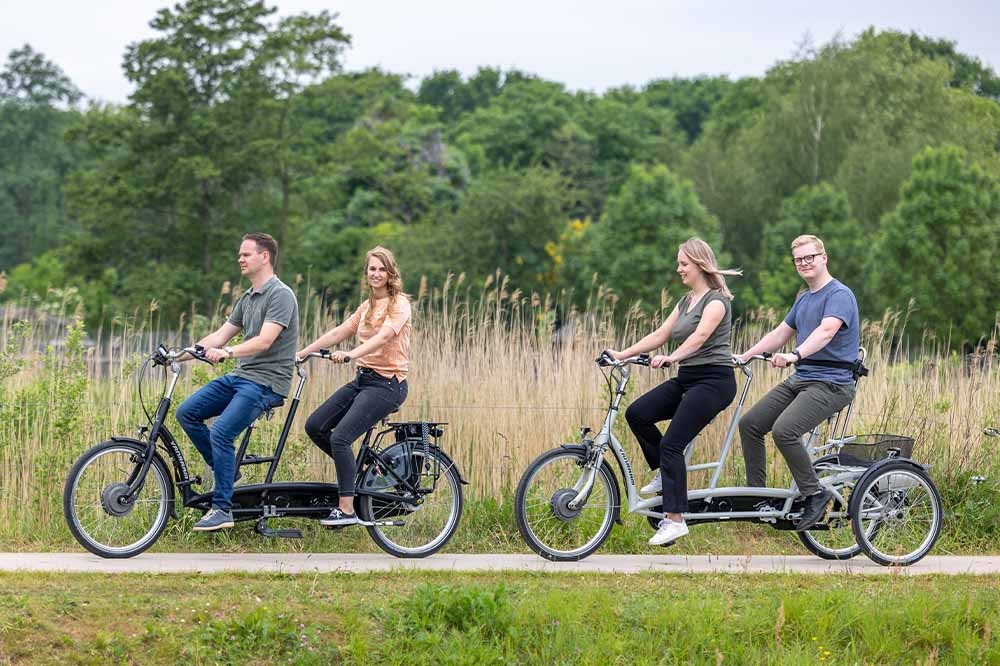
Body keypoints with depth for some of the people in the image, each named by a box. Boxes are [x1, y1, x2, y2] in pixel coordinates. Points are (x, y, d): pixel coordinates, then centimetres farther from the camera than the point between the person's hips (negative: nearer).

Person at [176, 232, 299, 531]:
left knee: (221, 432, -23)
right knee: (187, 412, -2)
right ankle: (226, 471, 10)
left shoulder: (280, 295, -12)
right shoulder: (247, 299, 18)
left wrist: (227, 352, -36)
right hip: (240, 376, 9)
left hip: (266, 381, -9)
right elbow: (220, 335, 16)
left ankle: (222, 510, -16)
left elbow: (264, 341, -23)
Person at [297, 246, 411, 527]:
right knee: (315, 426, 1)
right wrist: (302, 352, 3)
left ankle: (347, 509, -17)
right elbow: (339, 332, 13)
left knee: (340, 437, -20)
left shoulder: (399, 304, -9)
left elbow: (383, 336, -25)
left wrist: (350, 355, -40)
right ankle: (357, 471, 15)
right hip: (363, 379, 8)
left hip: (387, 383, -8)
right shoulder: (367, 306, 17)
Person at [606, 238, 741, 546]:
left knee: (671, 443, -18)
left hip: (713, 379, -8)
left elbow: (701, 335, -26)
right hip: (686, 379, 9)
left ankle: (675, 519, -17)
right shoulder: (686, 301, 19)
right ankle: (666, 474, 6)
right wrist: (623, 354, 3)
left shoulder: (716, 300, -9)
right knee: (637, 413, -10)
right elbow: (659, 335, 14)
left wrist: (673, 357, -42)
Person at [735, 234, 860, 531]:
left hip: (830, 382, -9)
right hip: (800, 378, 9)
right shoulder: (804, 299, 18)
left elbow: (826, 331, -28)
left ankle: (815, 494, -15)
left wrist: (795, 354, -44)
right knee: (750, 424, 1)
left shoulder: (839, 295, -11)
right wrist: (744, 356, 13)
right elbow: (780, 333, 24)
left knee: (784, 430, -29)